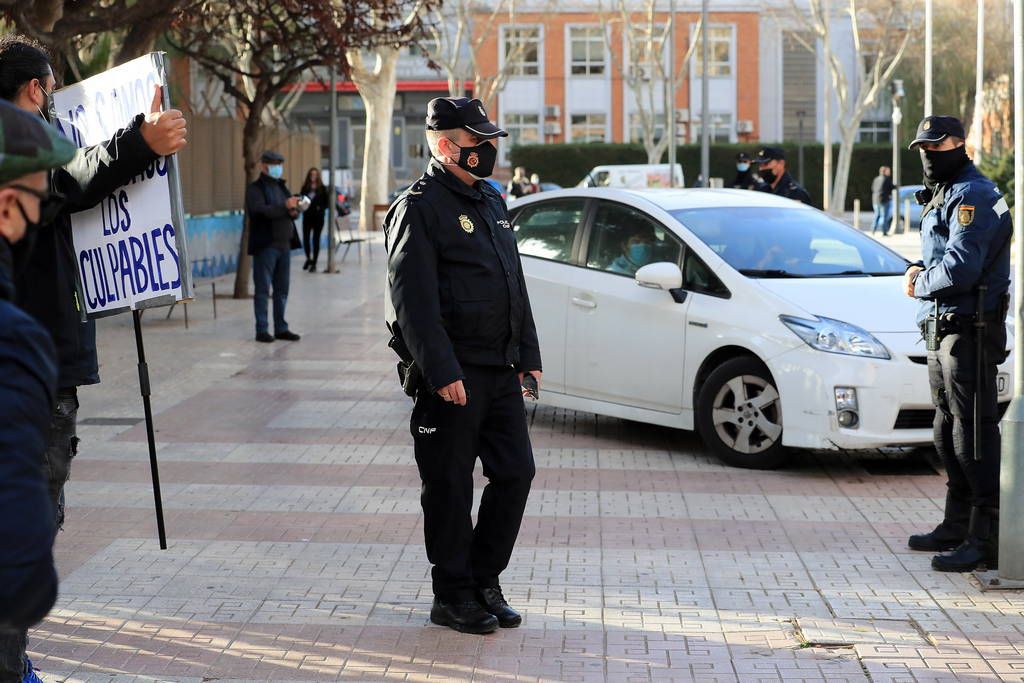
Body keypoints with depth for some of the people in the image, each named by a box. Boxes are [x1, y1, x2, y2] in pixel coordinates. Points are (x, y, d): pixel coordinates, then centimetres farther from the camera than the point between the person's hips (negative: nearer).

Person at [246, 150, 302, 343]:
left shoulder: (281, 187, 18)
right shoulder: (255, 188, -4)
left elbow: (292, 209, 17)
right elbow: (260, 210, -20)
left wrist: (294, 210, -7)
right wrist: (284, 207, -28)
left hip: (284, 244, 7)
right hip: (265, 245, -7)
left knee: (282, 289, 9)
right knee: (263, 289, -3)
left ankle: (281, 328, 15)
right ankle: (262, 330, -1)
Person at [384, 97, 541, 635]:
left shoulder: (491, 202, 16)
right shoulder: (420, 208, -10)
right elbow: (413, 300, -17)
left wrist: (527, 355, 16)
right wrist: (441, 372, -21)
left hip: (500, 369, 8)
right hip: (451, 373, -8)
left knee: (515, 472, 6)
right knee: (450, 487, 0)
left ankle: (484, 581, 20)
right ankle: (453, 597, 11)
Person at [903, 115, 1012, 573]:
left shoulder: (972, 196, -15)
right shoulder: (942, 196, 19)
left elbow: (960, 269, -24)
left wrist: (920, 285, -7)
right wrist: (921, 275, 4)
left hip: (969, 331, -11)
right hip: (943, 330, 11)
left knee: (974, 433, -11)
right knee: (948, 432, 17)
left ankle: (986, 540, -11)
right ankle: (957, 526, 27)